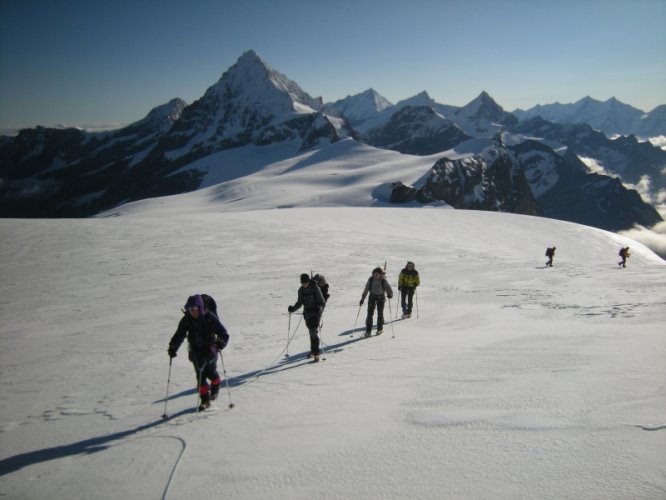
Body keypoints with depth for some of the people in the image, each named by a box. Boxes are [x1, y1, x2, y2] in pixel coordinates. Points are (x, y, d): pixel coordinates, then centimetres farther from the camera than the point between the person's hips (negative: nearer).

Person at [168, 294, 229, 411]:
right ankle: (205, 400, 9)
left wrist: (221, 342, -31)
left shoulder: (210, 318, -14)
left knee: (210, 372, -1)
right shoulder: (186, 320, -5)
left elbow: (223, 333, -13)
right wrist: (172, 348, -13)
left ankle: (215, 388, 34)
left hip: (210, 350, -2)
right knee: (200, 374, -3)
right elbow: (179, 335, 0)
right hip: (196, 351, 2)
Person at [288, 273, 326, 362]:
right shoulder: (301, 290, 2)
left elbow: (322, 303, -11)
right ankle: (313, 351, 30)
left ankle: (316, 354, -13)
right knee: (311, 332, 15)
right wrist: (293, 308, -5)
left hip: (316, 313, -5)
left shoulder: (315, 289, -12)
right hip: (307, 314, 5)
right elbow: (299, 303, 12)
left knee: (314, 332, -14)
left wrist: (320, 309, -29)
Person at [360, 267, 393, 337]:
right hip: (372, 297, 1)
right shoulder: (370, 280, -6)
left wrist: (390, 295, -34)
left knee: (380, 313, 5)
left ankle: (380, 329, 25)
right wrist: (362, 299, 0)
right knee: (370, 314, -4)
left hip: (381, 298, -1)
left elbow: (389, 289, -12)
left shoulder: (383, 281, -10)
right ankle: (368, 330, 1)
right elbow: (366, 290, 0)